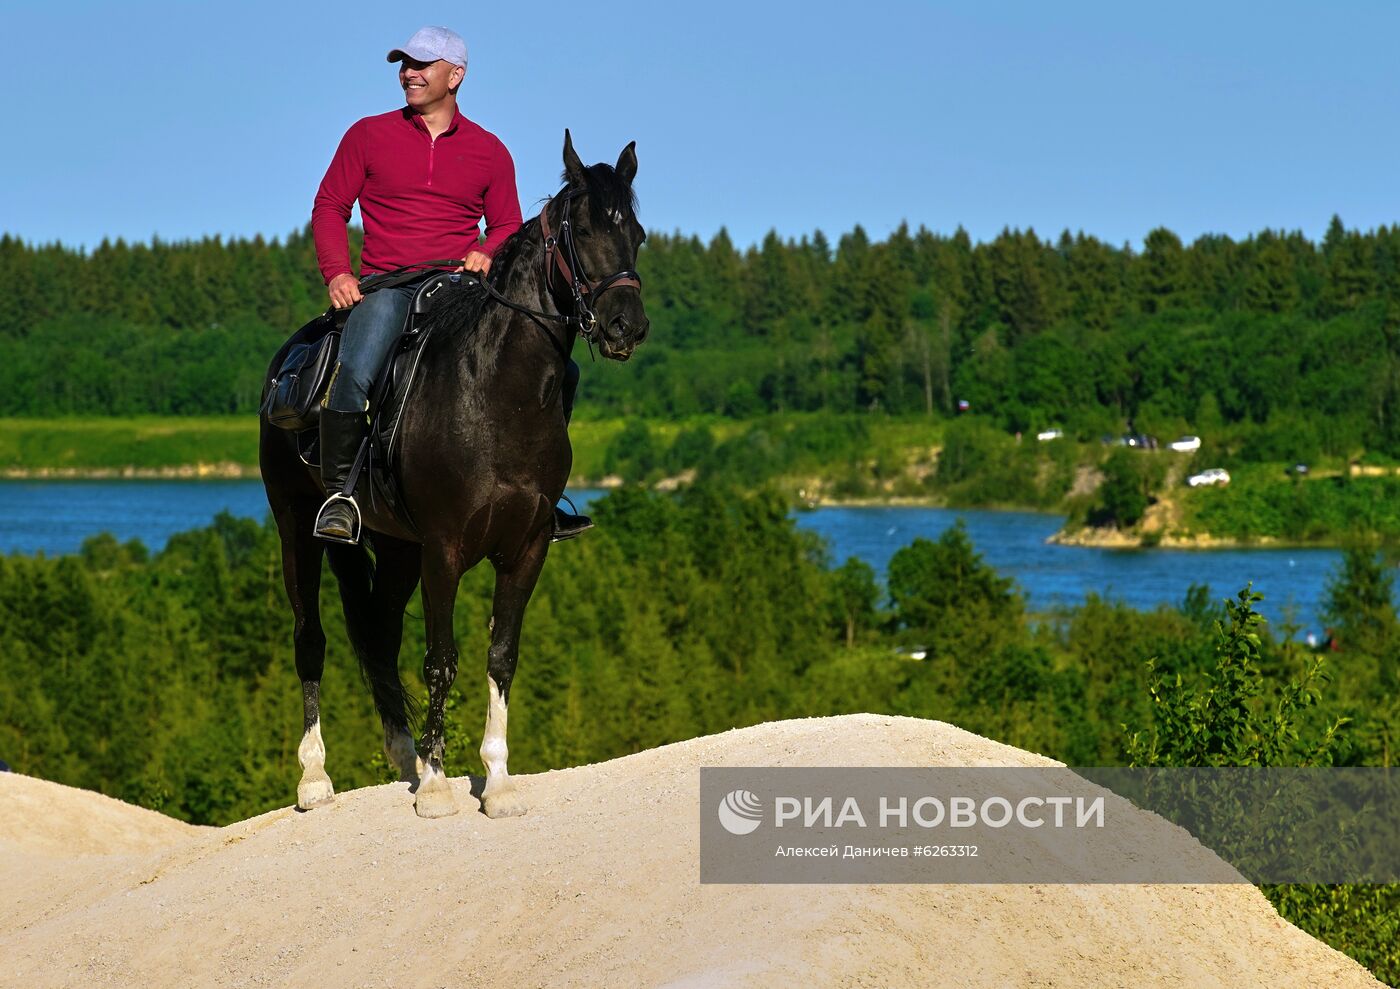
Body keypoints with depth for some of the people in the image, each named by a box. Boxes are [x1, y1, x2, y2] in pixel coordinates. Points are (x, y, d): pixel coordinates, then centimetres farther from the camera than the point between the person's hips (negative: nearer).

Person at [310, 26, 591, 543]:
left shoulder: (488, 151, 11)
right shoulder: (368, 135, 7)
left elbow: (508, 226, 16)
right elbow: (329, 206, 9)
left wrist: (486, 253, -7)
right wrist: (337, 273, -7)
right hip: (386, 286, -2)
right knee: (355, 373, -32)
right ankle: (339, 493, -15)